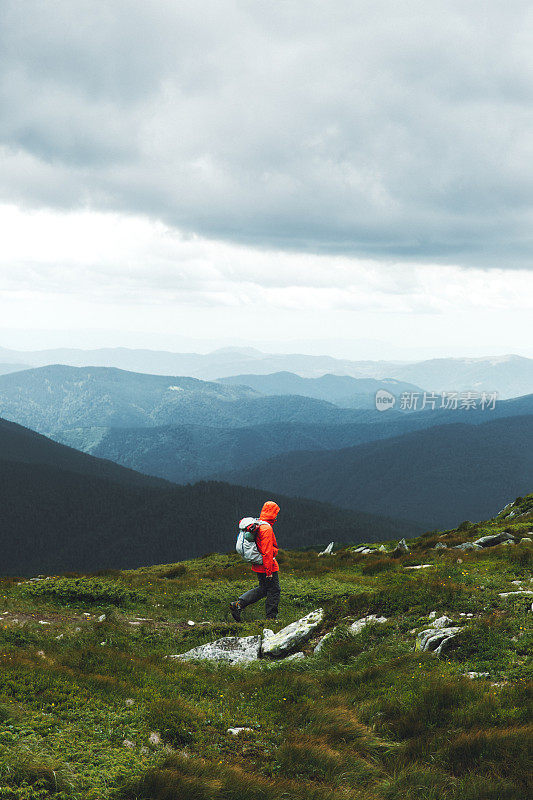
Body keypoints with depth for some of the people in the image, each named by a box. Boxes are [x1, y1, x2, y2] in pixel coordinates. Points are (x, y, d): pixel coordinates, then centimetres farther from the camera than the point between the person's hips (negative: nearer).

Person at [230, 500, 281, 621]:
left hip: (259, 566, 9)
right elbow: (267, 552, -23)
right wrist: (269, 571, -21)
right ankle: (271, 618, 11)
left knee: (263, 589, 18)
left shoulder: (258, 525, 11)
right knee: (274, 591, 4)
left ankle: (238, 604, 9)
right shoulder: (266, 529, -21)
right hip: (267, 566, -9)